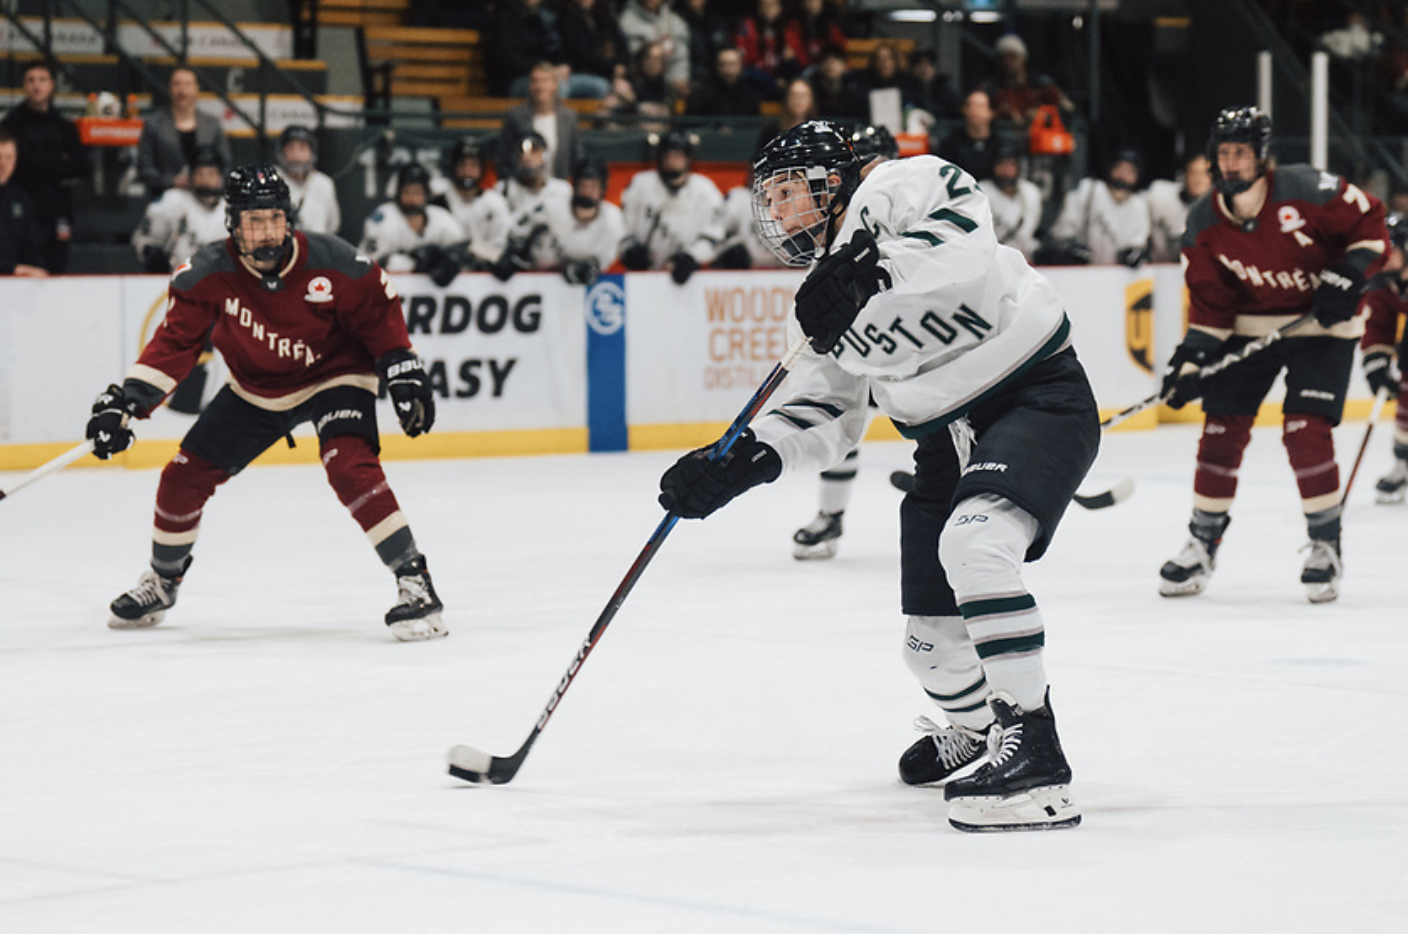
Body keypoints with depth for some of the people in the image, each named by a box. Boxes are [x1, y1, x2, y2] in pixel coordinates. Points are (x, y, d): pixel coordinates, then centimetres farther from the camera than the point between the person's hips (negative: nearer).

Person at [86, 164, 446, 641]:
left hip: (335, 375, -4)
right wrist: (129, 399, -25)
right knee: (185, 476, 3)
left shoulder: (331, 262, -25)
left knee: (349, 466, -30)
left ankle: (415, 582, -25)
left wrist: (404, 371, -11)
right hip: (255, 387, 4)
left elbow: (379, 311, -9)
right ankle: (163, 580, 31)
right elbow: (176, 339, -16)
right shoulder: (209, 273, -21)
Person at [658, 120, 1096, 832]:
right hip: (949, 440, 8)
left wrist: (874, 269, -37)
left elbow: (967, 239, -28)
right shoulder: (819, 301, 13)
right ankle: (977, 732, 43)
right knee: (932, 639, 8)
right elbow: (821, 420, 10)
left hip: (1039, 394, -8)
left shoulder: (897, 189, -9)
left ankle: (1034, 756, -31)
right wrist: (737, 463, -4)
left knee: (974, 541, -33)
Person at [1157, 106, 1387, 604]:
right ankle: (1203, 543, 15)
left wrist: (1348, 277, -21)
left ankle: (1326, 544, 0)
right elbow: (1209, 302, -4)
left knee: (1306, 430, -15)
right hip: (1248, 328, 4)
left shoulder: (1307, 190, -22)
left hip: (1321, 325, -4)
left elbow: (1369, 220, -10)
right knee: (1222, 429, 0)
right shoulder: (1204, 222, -9)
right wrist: (1191, 358, -15)